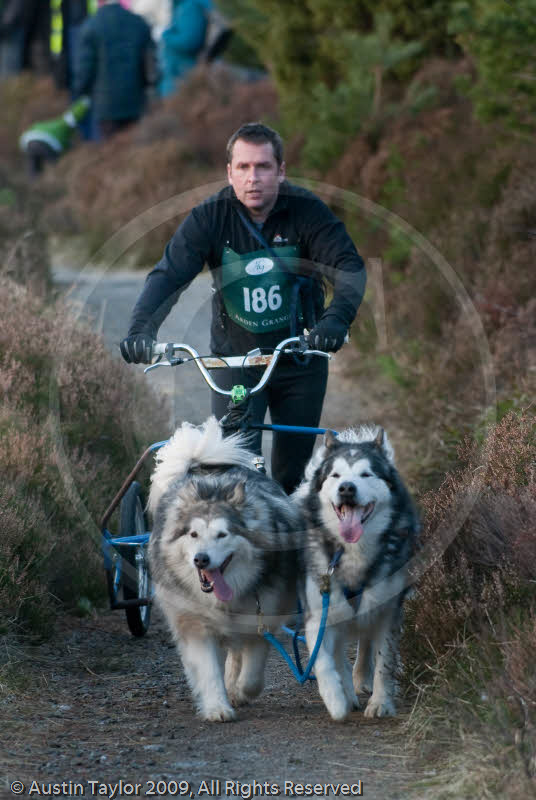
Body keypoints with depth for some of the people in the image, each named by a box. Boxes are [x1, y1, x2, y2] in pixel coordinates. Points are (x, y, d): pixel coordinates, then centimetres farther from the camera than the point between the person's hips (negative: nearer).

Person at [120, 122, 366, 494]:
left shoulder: (307, 211, -13)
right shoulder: (209, 217, -12)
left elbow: (349, 267, -24)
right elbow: (168, 274, -21)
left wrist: (336, 318, -45)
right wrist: (141, 330, -40)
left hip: (300, 362, 1)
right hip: (234, 360, -1)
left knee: (294, 476, 8)